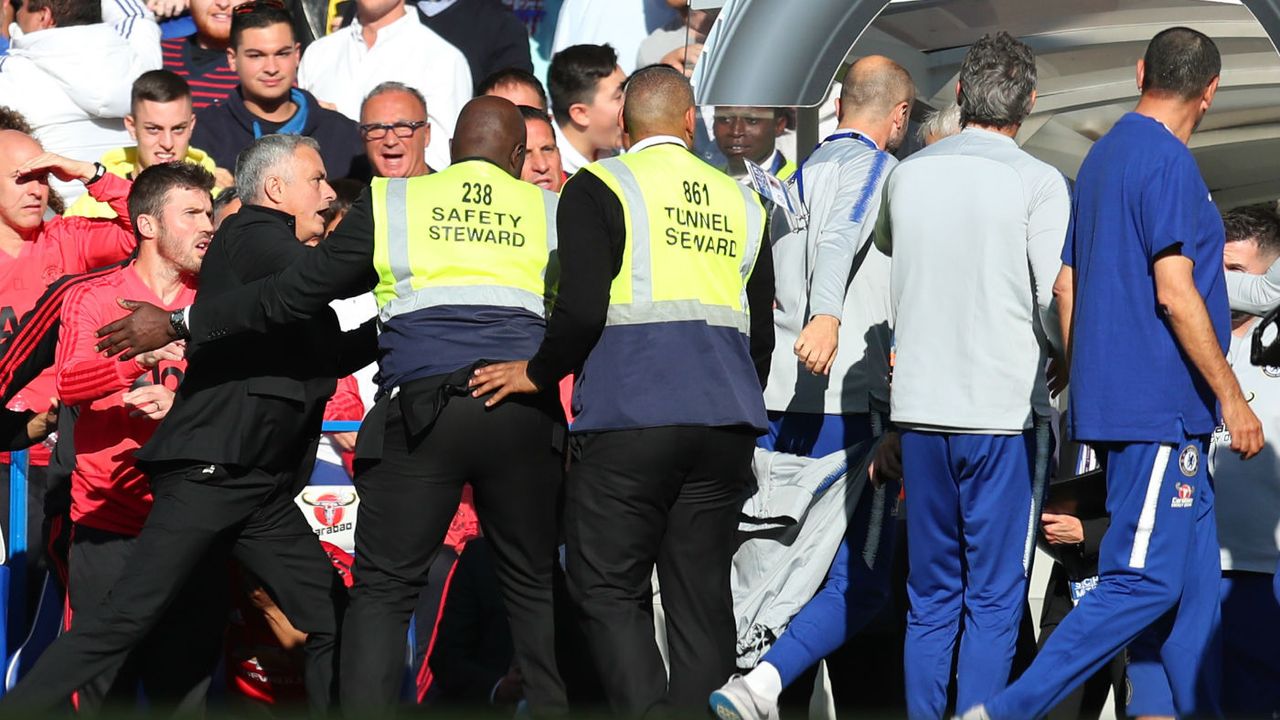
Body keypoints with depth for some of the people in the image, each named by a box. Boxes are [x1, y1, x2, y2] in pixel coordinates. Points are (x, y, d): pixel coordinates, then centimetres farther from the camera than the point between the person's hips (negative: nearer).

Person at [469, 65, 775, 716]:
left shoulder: (597, 188, -1)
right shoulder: (740, 201, 16)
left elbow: (583, 310, -12)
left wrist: (538, 373, 4)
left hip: (629, 419, -5)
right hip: (726, 420, 5)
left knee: (607, 587, -1)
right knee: (700, 595, 7)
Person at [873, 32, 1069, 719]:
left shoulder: (906, 175, 5)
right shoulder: (1038, 183, -8)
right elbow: (1058, 303, -12)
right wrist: (1069, 360, 9)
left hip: (921, 406, 4)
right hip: (1006, 407, -4)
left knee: (930, 596, 11)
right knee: (995, 599, 0)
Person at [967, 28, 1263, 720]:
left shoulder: (1102, 156, 17)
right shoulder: (1168, 161, -12)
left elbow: (1067, 286, 21)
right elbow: (1175, 293, -18)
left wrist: (1087, 389, 26)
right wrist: (1231, 399, -13)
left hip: (1113, 400, 10)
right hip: (1158, 408, -10)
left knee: (1188, 584, 11)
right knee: (1145, 583, -11)